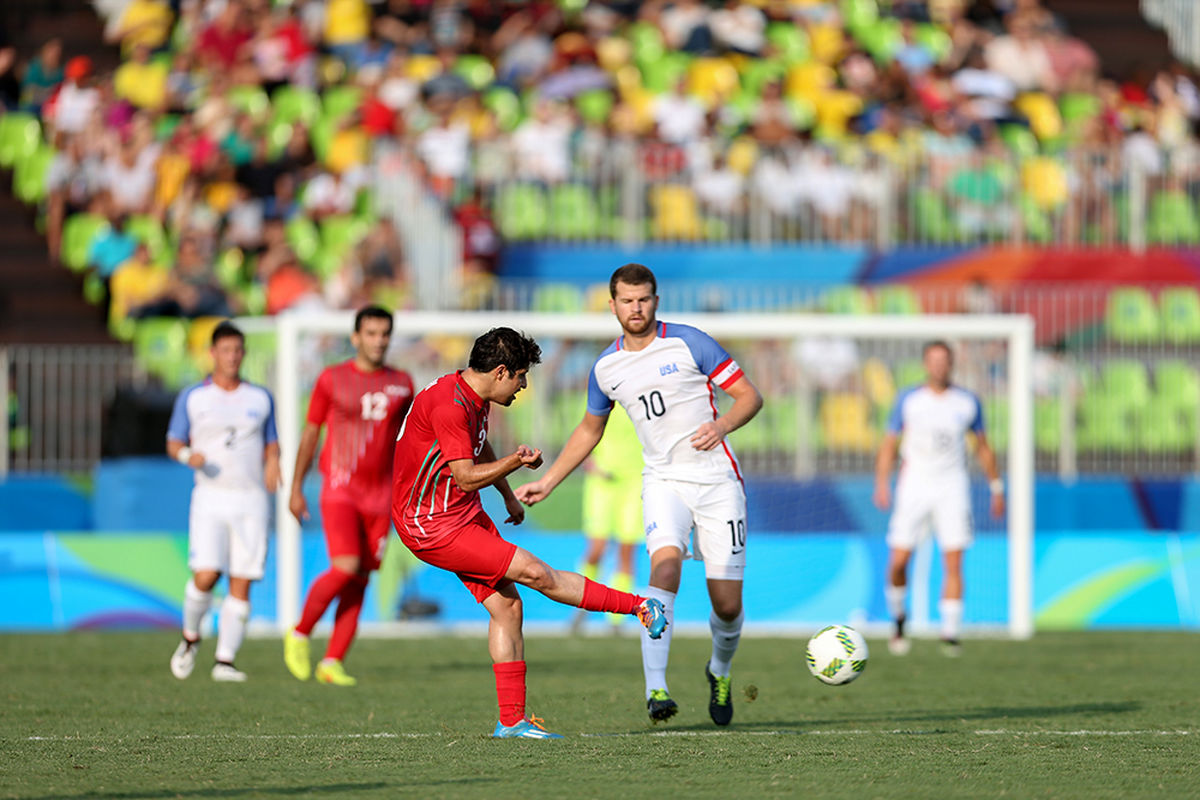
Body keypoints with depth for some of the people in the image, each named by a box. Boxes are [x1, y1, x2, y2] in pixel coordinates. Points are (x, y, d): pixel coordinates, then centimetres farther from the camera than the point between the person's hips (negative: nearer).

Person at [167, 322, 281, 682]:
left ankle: (225, 661, 1)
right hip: (210, 499, -2)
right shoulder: (192, 398, 5)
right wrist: (188, 455, -14)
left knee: (241, 584, -5)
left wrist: (272, 464, -8)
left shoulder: (260, 398, 9)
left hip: (251, 500, 2)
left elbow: (271, 446, 14)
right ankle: (190, 637, 13)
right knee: (206, 575, -15)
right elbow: (173, 443, 9)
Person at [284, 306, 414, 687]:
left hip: (380, 494, 4)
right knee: (345, 568, -19)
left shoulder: (401, 384, 8)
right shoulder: (332, 379, 1)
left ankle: (332, 662, 5)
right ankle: (300, 634, 3)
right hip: (340, 488, -4)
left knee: (360, 582, 0)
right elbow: (310, 433, 6)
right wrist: (296, 488, 4)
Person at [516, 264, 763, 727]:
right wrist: (547, 482, 19)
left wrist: (723, 425, -25)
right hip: (663, 480, 2)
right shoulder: (606, 367, 6)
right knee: (665, 565, -28)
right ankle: (655, 689, -34)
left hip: (717, 480, -2)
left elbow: (750, 395, -4)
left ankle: (720, 672, 32)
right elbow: (590, 429, 23)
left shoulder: (688, 343, -6)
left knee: (727, 604, -2)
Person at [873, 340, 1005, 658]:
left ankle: (950, 633, -7)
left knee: (953, 562, -11)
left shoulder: (967, 402, 4)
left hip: (952, 489, 0)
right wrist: (882, 484, -7)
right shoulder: (908, 400, 2)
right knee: (898, 560, -6)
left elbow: (983, 447, 15)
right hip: (914, 486, 0)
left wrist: (996, 488, 13)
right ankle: (898, 617, 20)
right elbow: (889, 445, 5)